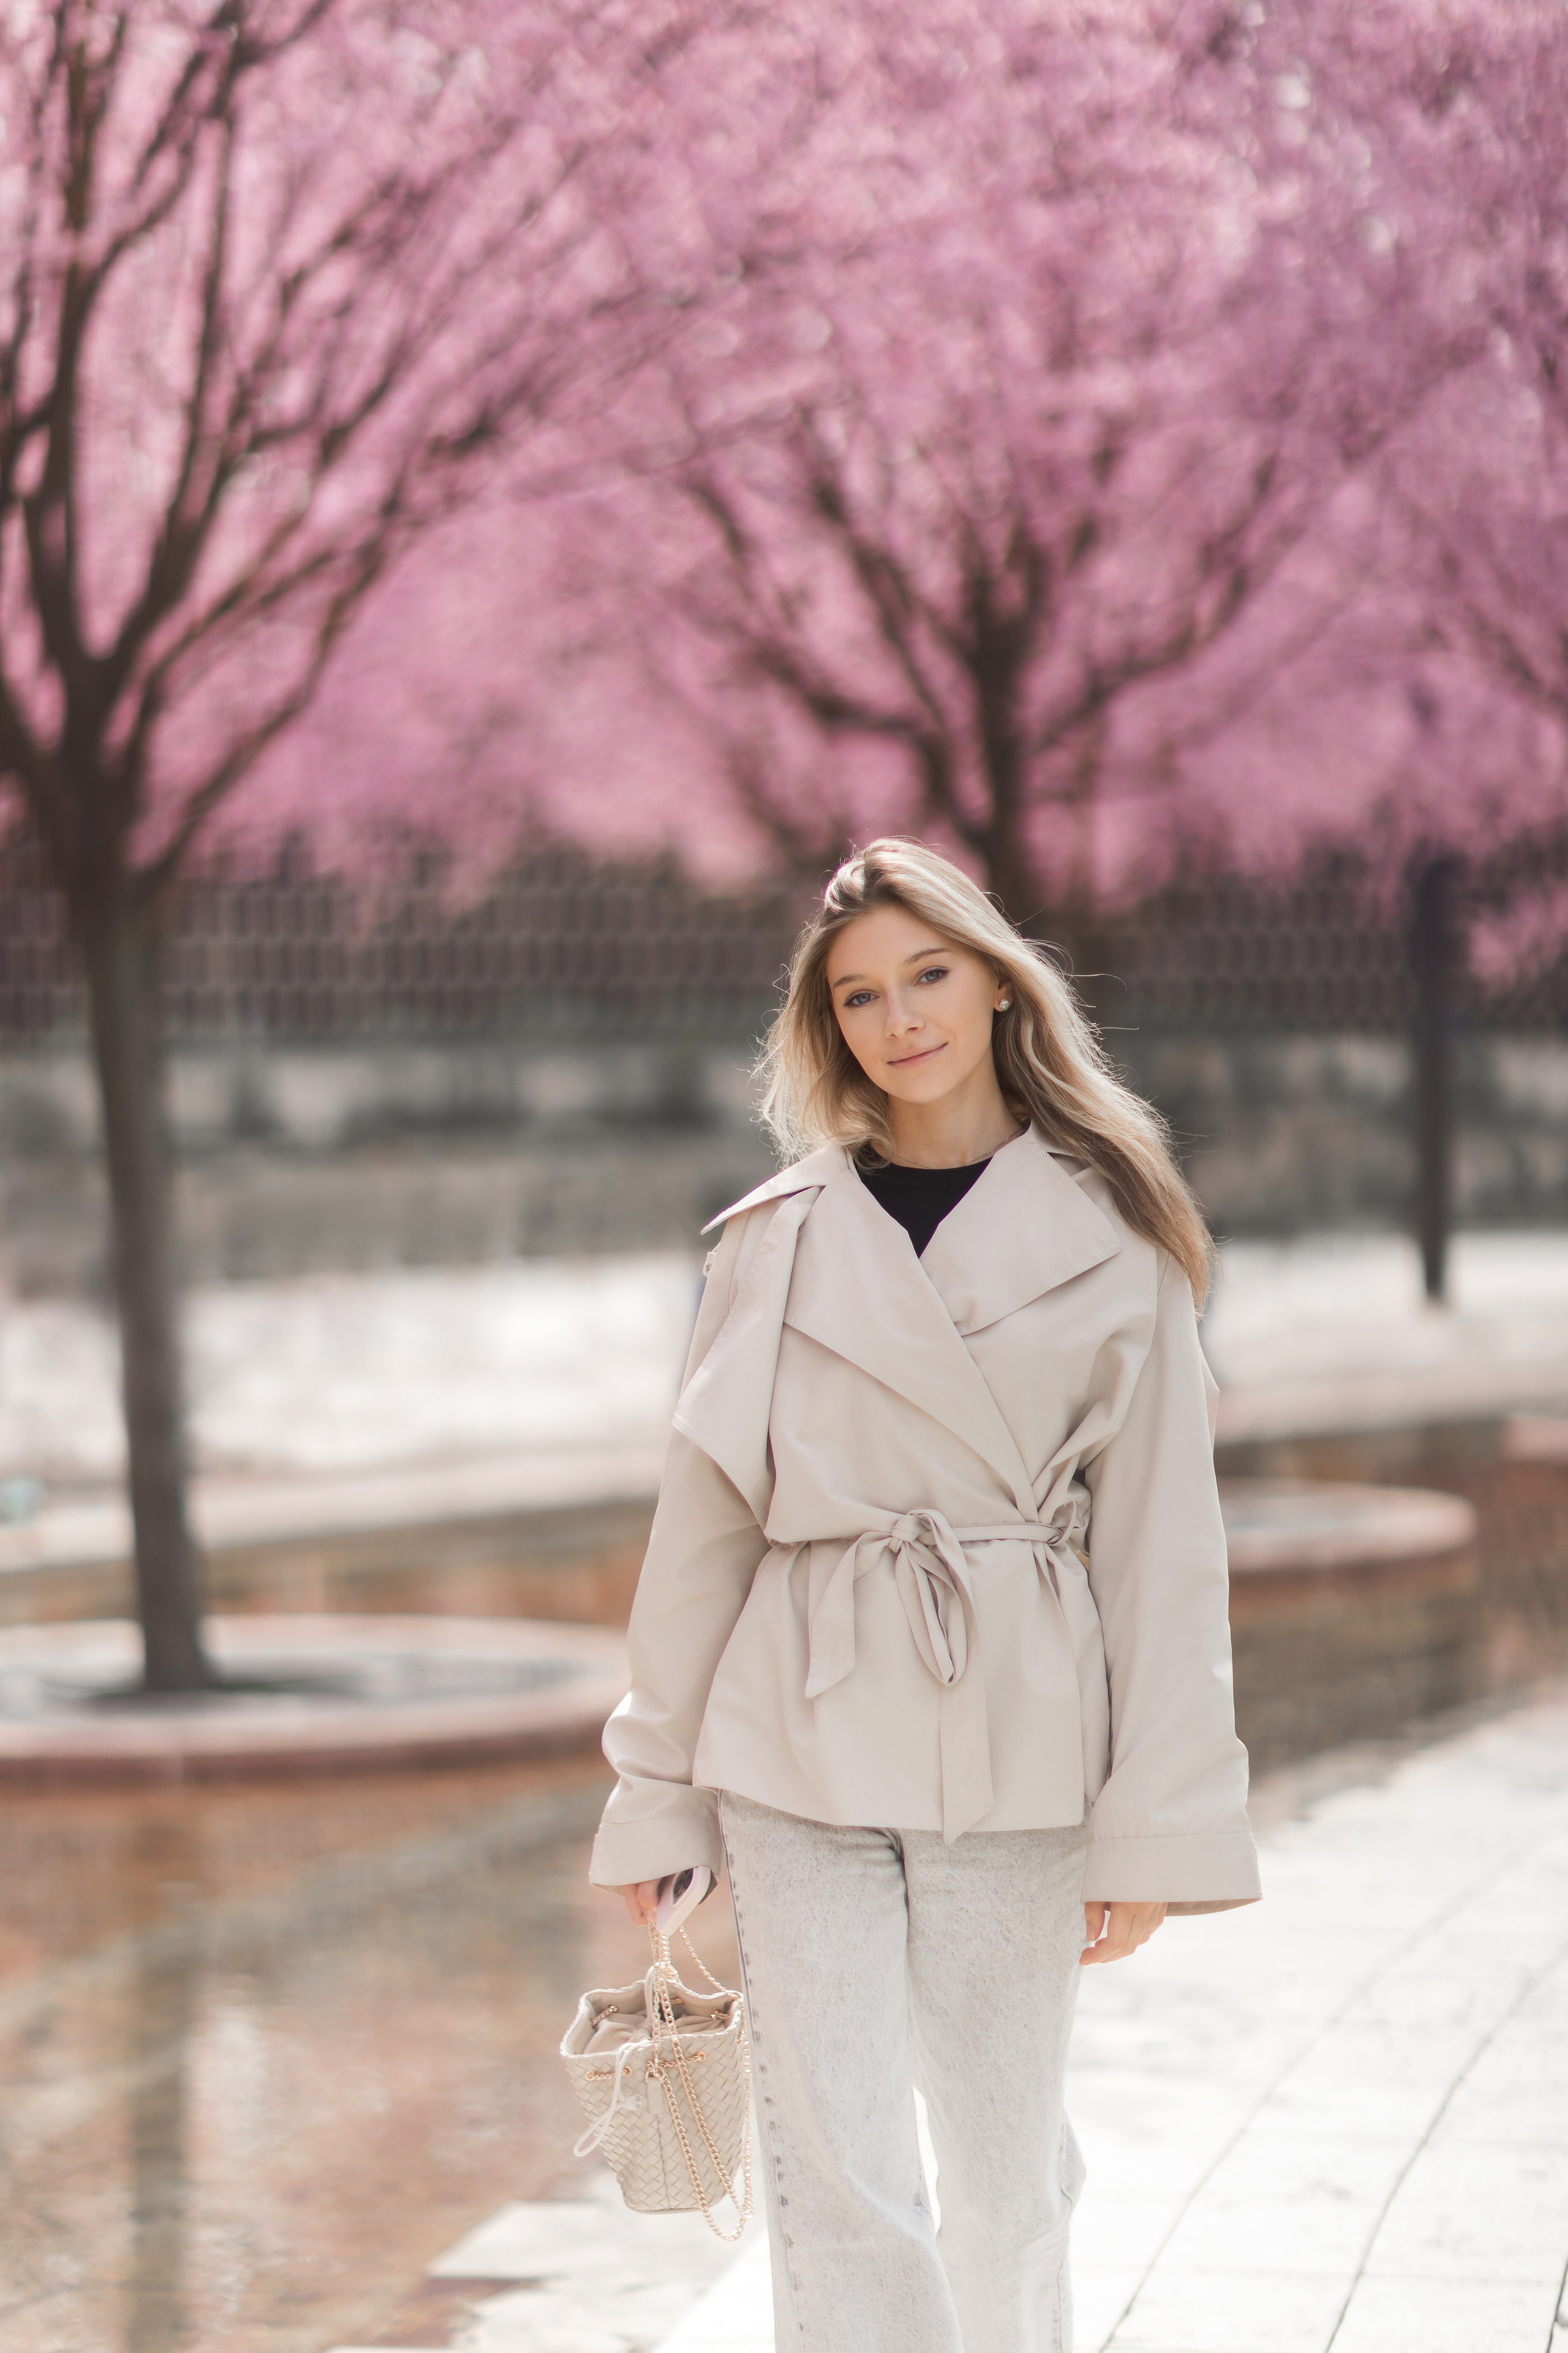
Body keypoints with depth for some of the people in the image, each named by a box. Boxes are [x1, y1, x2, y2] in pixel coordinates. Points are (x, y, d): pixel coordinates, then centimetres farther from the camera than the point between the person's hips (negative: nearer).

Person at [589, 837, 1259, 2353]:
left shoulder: (1107, 1240, 2)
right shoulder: (780, 1241, 5)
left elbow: (1162, 1545, 2)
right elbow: (703, 1522, 10)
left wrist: (1156, 1825, -2)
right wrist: (657, 1798, 8)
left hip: (1016, 1747, 0)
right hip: (802, 1742, 0)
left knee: (1008, 2176, 8)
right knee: (835, 2179, -7)